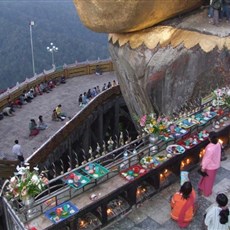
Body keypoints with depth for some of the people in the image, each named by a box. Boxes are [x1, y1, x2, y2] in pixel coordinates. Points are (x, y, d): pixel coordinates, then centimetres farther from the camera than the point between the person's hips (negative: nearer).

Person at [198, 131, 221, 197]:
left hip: (210, 166, -7)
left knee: (208, 179, 18)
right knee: (210, 178, 28)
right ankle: (203, 187, 52)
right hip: (215, 164, 7)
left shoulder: (210, 148, -39)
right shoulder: (218, 144, -16)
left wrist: (203, 167, -11)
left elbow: (207, 159, -26)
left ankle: (206, 192, 40)